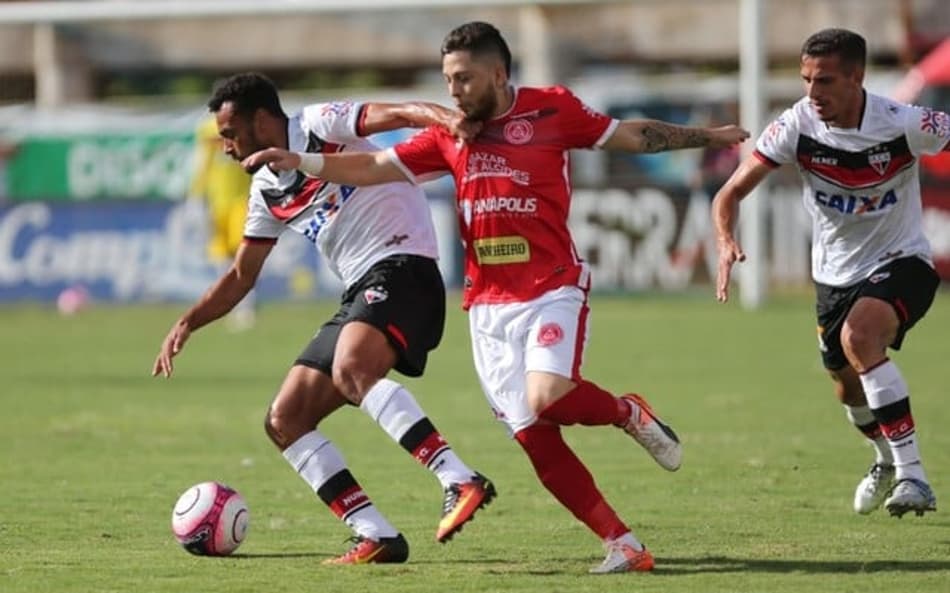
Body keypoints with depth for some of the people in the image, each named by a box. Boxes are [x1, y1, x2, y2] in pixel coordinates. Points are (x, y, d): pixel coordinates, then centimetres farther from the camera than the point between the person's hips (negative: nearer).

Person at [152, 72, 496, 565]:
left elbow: (399, 113, -19)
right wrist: (186, 324, 17)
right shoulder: (267, 191, 20)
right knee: (284, 421, 1)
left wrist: (452, 121, -40)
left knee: (350, 371, -36)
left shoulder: (319, 126, -4)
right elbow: (241, 276, 29)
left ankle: (460, 482, -43)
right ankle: (376, 537, -7)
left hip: (400, 267, -9)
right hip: (361, 292, 9)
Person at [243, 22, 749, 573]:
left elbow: (631, 135, 9)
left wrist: (707, 136, 10)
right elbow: (374, 167, 13)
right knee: (535, 438, -4)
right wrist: (300, 161, 3)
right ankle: (624, 545, 0)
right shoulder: (450, 134, 10)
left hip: (553, 289, -4)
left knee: (547, 399, -28)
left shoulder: (552, 109, -1)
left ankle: (629, 412, 4)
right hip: (487, 305, 4)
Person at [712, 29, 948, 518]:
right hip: (836, 272, 5)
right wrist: (726, 241, -34)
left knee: (858, 337, -33)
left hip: (901, 260, -5)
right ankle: (887, 460, 53)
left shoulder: (904, 125, -24)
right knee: (848, 385, 17)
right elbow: (731, 193, -15)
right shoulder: (797, 126, -17)